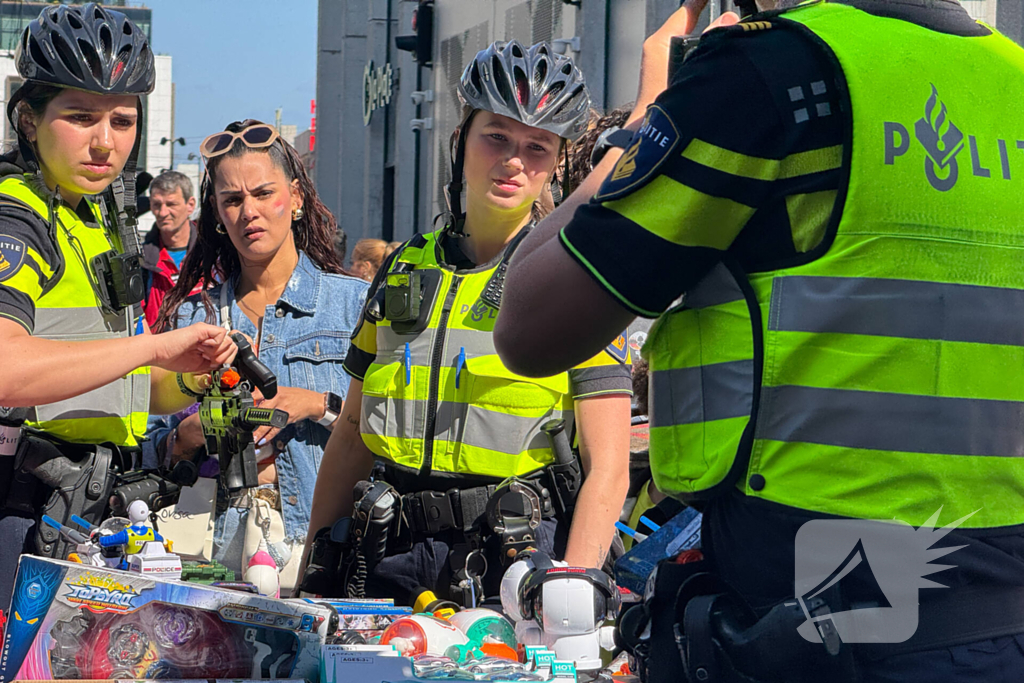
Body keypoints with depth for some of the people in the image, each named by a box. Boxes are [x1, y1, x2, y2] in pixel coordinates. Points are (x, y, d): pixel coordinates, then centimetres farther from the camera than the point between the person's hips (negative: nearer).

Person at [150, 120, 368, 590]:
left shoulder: (354, 303, 8)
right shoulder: (192, 317, 16)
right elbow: (154, 454, 17)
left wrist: (320, 406, -10)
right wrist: (189, 435, -2)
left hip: (319, 544, -2)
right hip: (218, 546, 2)